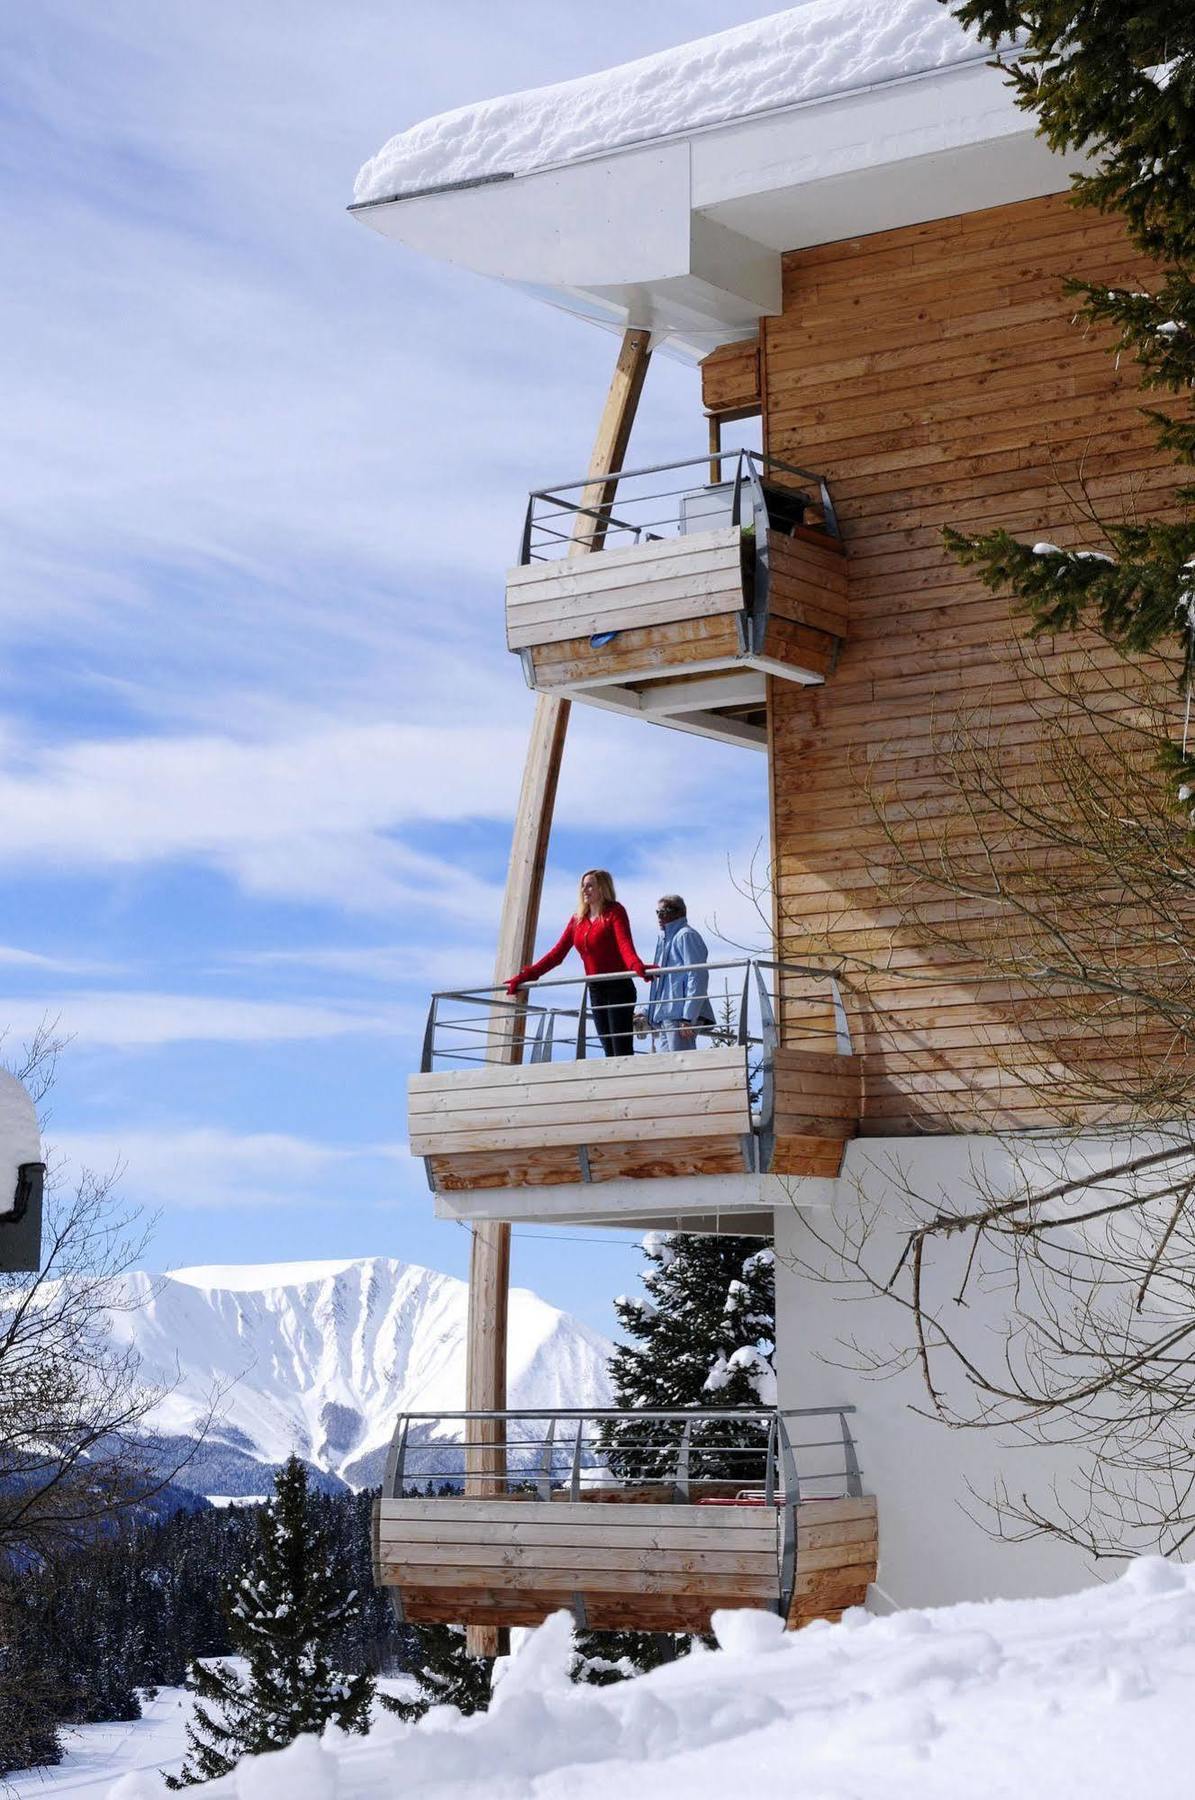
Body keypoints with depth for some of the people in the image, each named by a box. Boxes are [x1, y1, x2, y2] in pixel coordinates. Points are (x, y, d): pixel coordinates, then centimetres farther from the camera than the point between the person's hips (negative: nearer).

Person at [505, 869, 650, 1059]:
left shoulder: (615, 912, -5)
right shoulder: (577, 919, 13)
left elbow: (625, 944, -20)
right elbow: (558, 953, 11)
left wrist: (637, 966, -42)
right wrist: (526, 976, 4)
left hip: (618, 987, -6)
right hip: (595, 989, 6)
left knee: (622, 1051, -14)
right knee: (610, 1052, 4)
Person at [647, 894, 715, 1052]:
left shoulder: (686, 936, -6)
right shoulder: (664, 938, 23)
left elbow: (697, 978, -14)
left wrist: (688, 1018, -20)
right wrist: (649, 1013, 22)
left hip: (680, 1015, -10)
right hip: (665, 1015, 10)